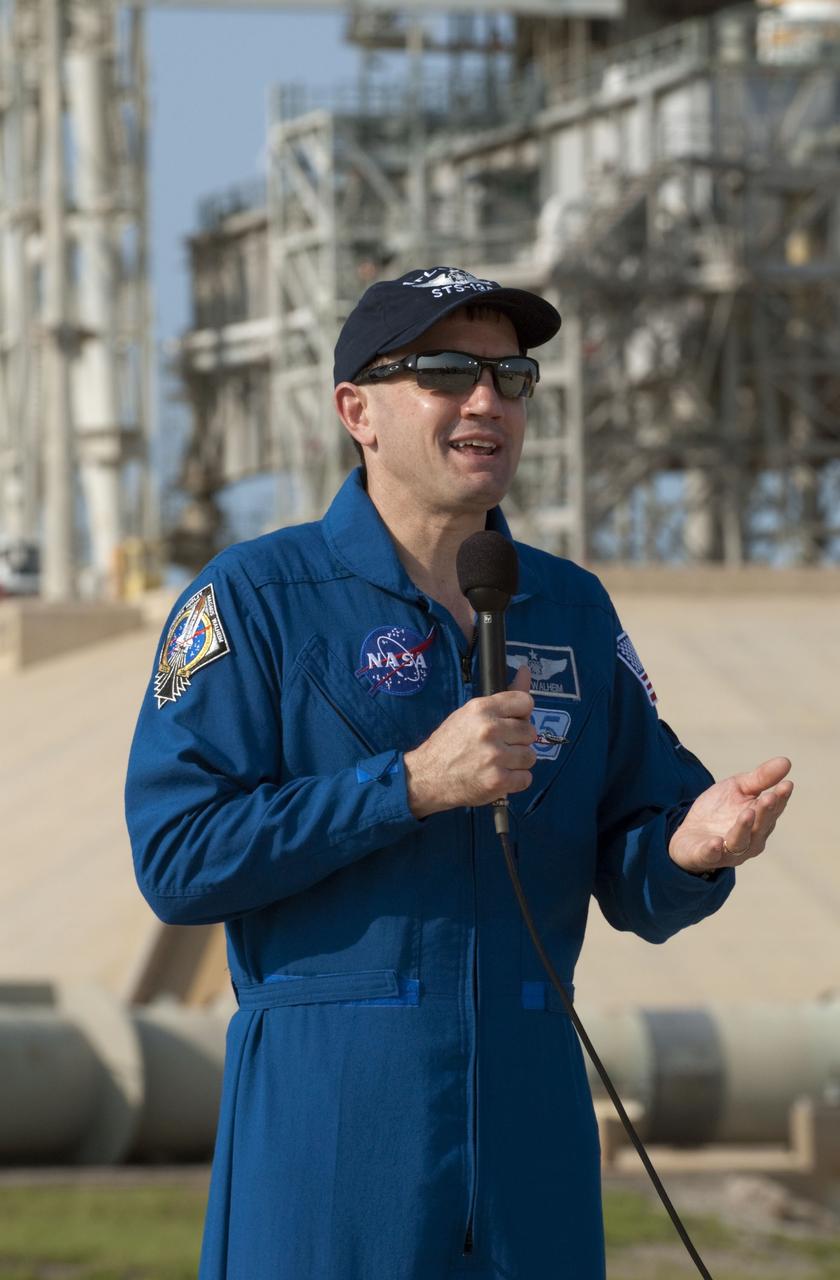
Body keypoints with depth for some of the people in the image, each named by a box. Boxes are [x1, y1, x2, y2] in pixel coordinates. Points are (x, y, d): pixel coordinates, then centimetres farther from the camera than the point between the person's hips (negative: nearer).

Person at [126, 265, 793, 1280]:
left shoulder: (572, 609, 12)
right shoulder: (255, 597, -1)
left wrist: (692, 849, -11)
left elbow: (633, 887, 12)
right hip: (327, 1110, -4)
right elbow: (177, 858, -11)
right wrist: (412, 786, -17)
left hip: (533, 1109, 4)